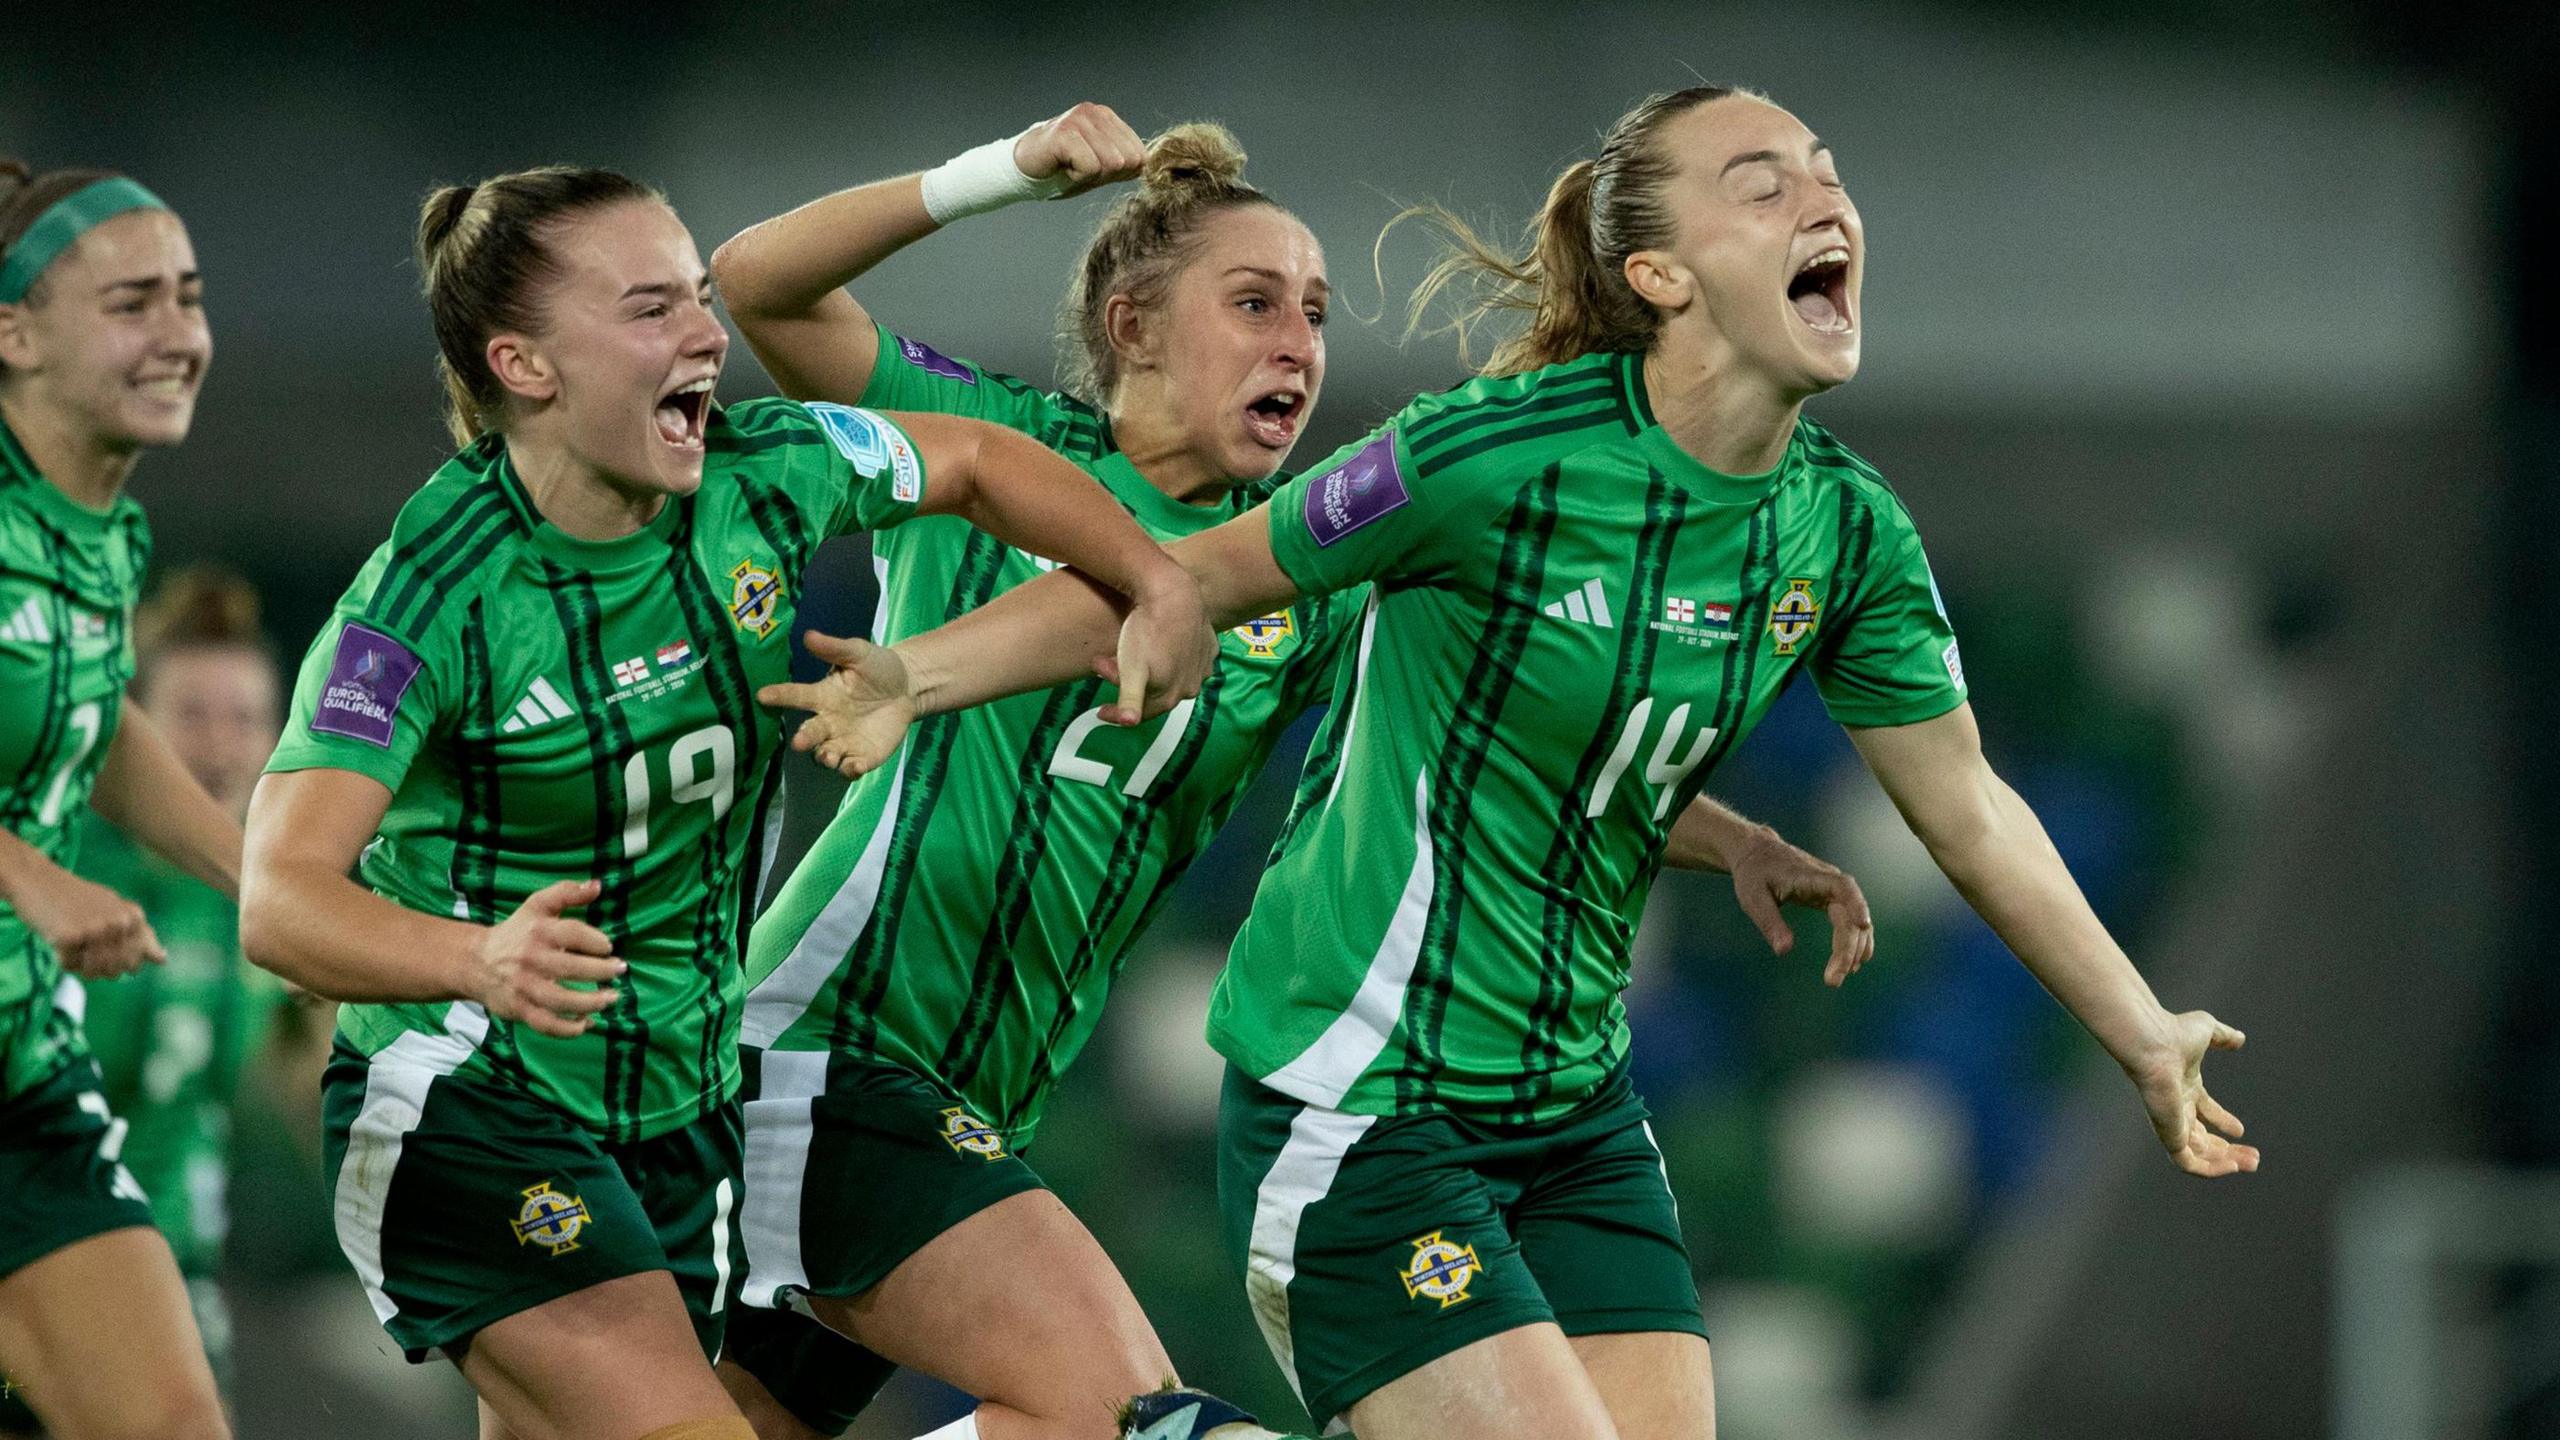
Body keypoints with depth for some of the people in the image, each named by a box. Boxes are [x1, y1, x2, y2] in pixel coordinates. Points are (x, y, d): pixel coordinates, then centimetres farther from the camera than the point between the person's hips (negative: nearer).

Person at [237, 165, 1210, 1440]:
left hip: (680, 1122, 7)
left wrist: (1158, 586, 4)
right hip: (467, 1121, -7)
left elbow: (978, 463, 17)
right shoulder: (432, 589, -22)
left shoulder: (765, 477, -6)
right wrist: (481, 962, -50)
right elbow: (281, 899, -32)